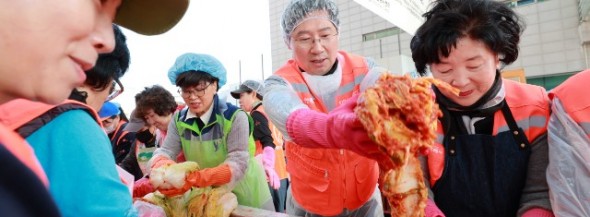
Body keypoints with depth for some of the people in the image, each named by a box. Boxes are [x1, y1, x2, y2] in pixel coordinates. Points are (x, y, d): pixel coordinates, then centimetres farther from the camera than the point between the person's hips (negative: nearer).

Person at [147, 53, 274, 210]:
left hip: (246, 197, -4)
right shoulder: (178, 120, -3)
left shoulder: (235, 117, -20)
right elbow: (164, 151, -9)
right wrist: (162, 165, -35)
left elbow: (238, 163, -27)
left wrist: (198, 178, -43)